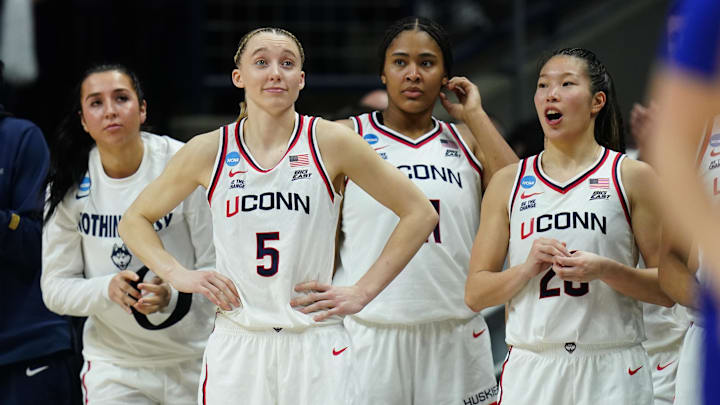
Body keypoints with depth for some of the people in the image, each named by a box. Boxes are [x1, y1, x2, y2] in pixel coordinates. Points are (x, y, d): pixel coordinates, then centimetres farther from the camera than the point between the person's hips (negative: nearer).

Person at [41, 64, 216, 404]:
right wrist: (108, 289, -22)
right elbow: (55, 288, -2)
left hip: (194, 359, -1)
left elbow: (220, 267, -9)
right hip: (113, 361, 1)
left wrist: (173, 295, -28)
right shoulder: (69, 185, -3)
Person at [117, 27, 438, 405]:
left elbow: (420, 214, 3)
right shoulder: (209, 152, 4)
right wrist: (178, 275, 1)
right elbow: (134, 221, 17)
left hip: (315, 346, -1)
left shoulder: (330, 143, -1)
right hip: (236, 343, 1)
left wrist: (362, 292, -2)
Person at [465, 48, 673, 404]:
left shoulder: (631, 176, 4)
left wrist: (607, 270, -15)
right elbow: (475, 294, 7)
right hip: (530, 370, 2)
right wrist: (527, 268, -11)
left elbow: (669, 288, 1)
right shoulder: (508, 183, 10)